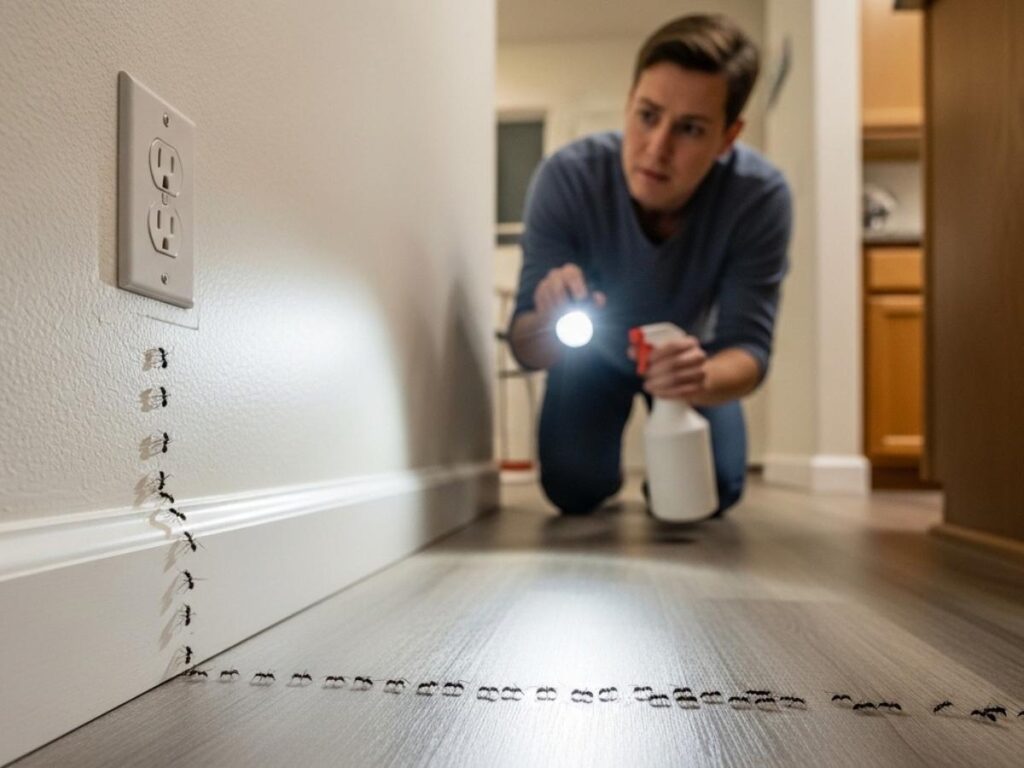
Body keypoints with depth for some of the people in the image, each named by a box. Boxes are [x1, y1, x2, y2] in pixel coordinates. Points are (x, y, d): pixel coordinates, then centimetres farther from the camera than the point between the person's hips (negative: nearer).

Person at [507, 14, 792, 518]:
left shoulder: (760, 196, -34)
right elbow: (525, 348, -31)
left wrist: (704, 377, -56)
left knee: (712, 493, -11)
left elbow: (749, 346, -32)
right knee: (573, 490, -12)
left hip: (691, 353, 1)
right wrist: (549, 324, -56)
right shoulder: (566, 178, -34)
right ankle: (608, 475, 25)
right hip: (596, 351, 0)